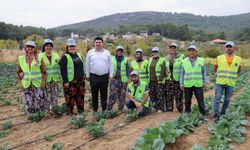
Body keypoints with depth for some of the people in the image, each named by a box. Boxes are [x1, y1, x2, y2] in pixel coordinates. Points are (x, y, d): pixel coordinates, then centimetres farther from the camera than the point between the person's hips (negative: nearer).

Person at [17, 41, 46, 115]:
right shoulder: (21, 59, 4)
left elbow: (43, 71, -1)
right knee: (28, 102, 7)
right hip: (26, 85, 2)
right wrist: (20, 82, 5)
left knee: (39, 100, 2)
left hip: (37, 84, -2)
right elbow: (18, 72, 12)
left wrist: (43, 82, -8)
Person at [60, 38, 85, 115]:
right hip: (70, 81, -6)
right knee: (70, 98, -3)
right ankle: (70, 113, 10)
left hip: (80, 80, 6)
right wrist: (65, 81, -16)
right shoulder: (65, 57, -5)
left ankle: (81, 111, 25)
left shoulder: (79, 55, 15)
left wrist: (83, 76, 18)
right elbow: (63, 70, -11)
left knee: (81, 97, 12)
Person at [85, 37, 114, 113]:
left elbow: (110, 64, 8)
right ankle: (95, 110, 19)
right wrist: (87, 75, 5)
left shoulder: (107, 53, 8)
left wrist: (111, 74, 2)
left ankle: (104, 109, 18)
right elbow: (87, 65, 8)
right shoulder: (90, 53, 6)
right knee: (94, 94, 7)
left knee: (104, 94, 7)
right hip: (93, 76, 0)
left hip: (104, 76, 0)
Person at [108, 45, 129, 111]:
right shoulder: (112, 59, 7)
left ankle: (120, 109, 16)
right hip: (114, 79, -1)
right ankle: (109, 108, 1)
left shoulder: (125, 60, 8)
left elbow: (127, 70, 10)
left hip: (123, 80, 1)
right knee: (112, 94, -8)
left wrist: (127, 78, 4)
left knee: (122, 95, 5)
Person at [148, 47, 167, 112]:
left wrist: (160, 80, -18)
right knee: (152, 95, 9)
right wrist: (149, 80, 12)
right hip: (151, 81, 6)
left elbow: (163, 71, -11)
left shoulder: (162, 60, -4)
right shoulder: (150, 60, 15)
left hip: (159, 81, -6)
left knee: (160, 95, -4)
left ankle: (161, 108, 4)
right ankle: (155, 107, 22)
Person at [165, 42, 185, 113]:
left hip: (178, 80, -3)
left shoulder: (181, 57, -1)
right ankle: (169, 110, 21)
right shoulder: (166, 58, 12)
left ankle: (180, 111, 13)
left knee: (178, 97, 0)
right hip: (168, 80, 4)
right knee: (169, 97, 9)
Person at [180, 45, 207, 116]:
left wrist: (204, 82, 7)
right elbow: (182, 73, 8)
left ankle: (203, 114, 15)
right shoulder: (184, 61, 6)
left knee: (201, 101, 2)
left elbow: (204, 72, 9)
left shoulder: (201, 61, 5)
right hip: (187, 85, 1)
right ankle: (187, 114, 23)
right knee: (187, 101, 10)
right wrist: (181, 83, 5)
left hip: (198, 85, -1)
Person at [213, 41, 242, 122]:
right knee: (217, 99, -5)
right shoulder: (219, 58, -1)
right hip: (220, 82, -1)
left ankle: (222, 113, 26)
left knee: (227, 100, 10)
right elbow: (215, 68, 13)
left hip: (231, 83, 2)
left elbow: (238, 71, 19)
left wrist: (233, 76, 13)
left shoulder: (238, 59, 3)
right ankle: (216, 115, 1)